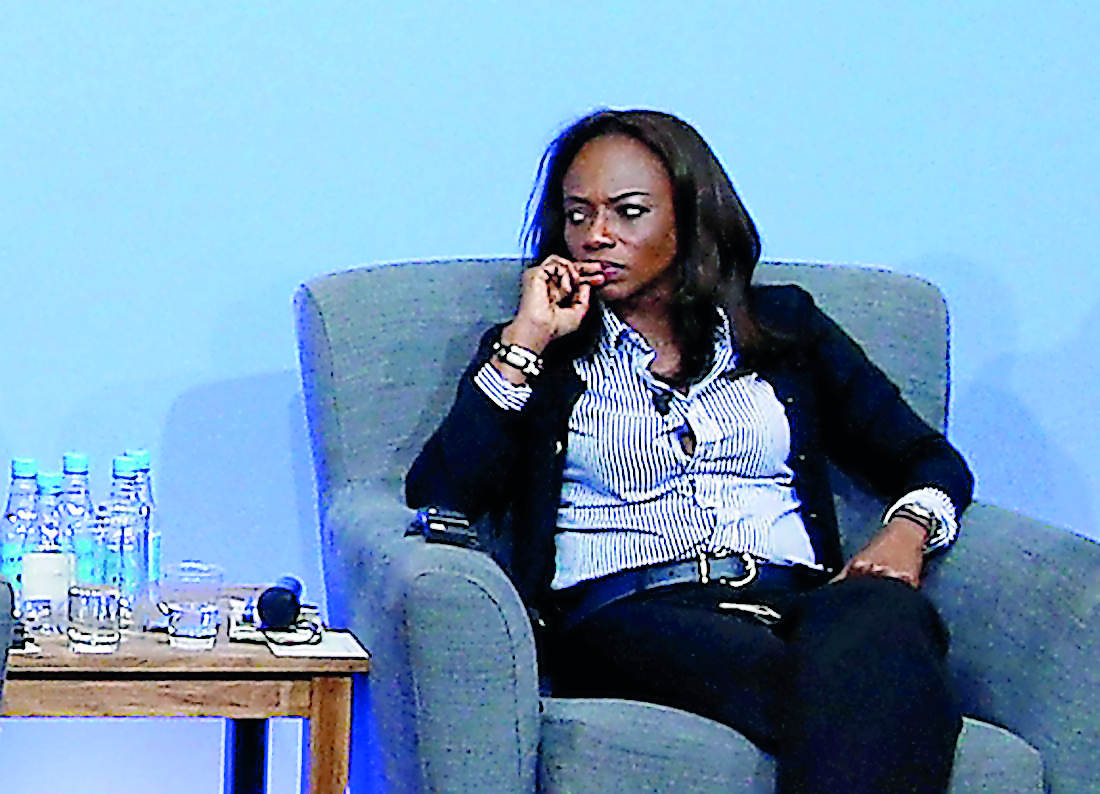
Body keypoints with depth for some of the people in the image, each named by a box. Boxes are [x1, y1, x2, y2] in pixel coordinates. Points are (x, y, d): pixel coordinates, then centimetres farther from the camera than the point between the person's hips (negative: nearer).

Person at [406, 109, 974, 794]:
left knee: (881, 616, -38)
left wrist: (906, 533, -1)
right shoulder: (538, 354, 21)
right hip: (626, 619, -2)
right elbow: (435, 499, 5)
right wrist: (525, 344, 4)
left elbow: (933, 463, 22)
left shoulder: (784, 326, 25)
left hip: (795, 603, 3)